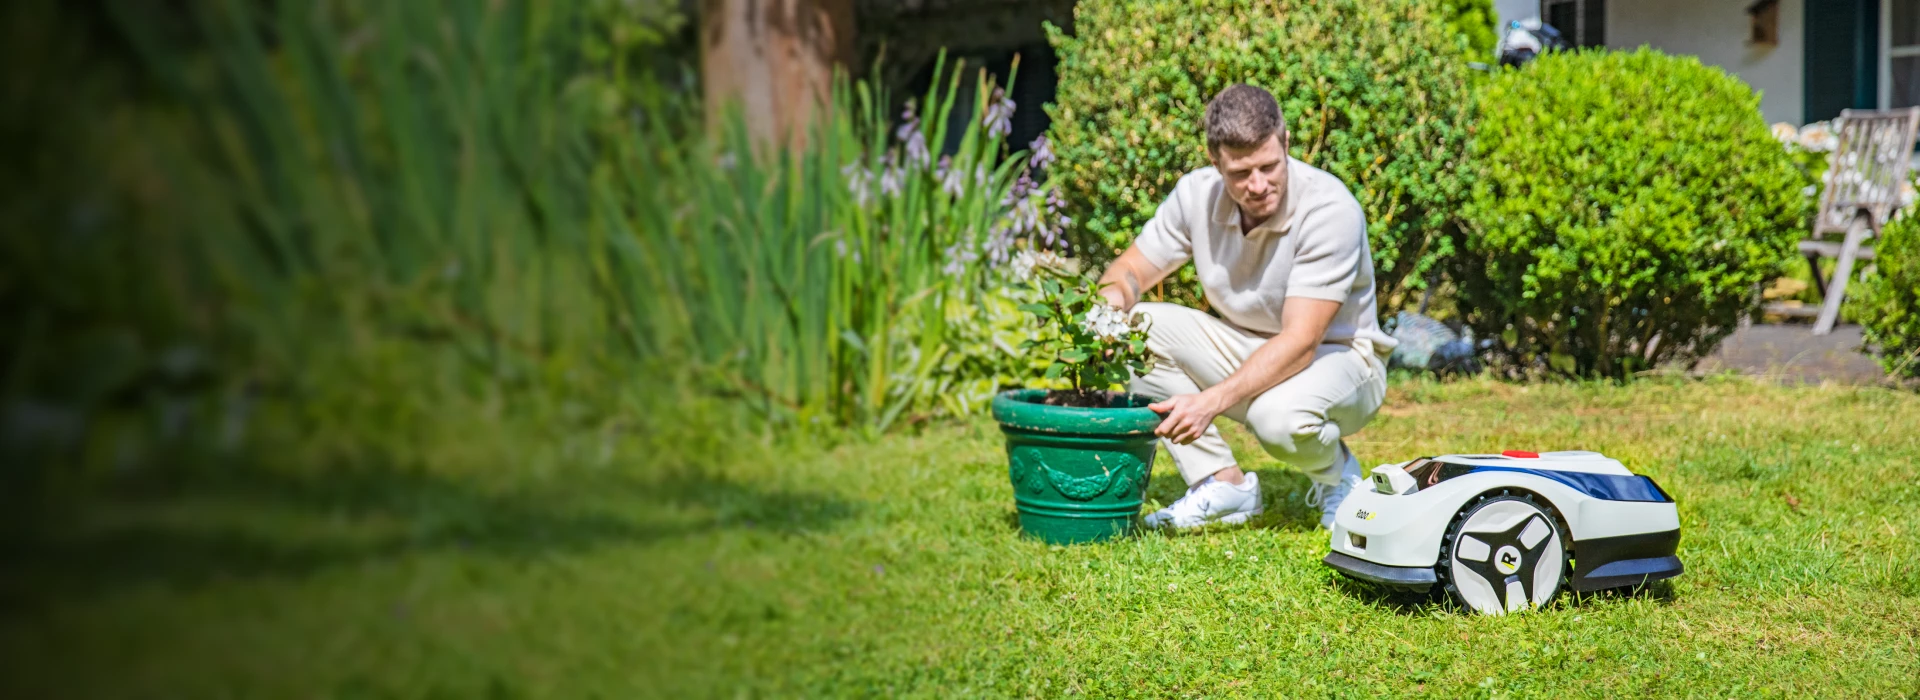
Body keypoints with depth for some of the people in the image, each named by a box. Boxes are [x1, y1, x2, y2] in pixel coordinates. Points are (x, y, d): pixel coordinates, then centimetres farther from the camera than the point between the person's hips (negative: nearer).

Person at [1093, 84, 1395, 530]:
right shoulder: (1199, 193, -12)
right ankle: (1223, 483, -9)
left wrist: (1211, 402, -43)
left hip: (1337, 355, -5)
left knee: (1279, 416, -39)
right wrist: (1111, 306, -27)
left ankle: (1337, 474, -1)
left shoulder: (1330, 209, -27)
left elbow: (1300, 342, -31)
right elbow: (1130, 271, -1)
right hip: (1248, 350, 5)